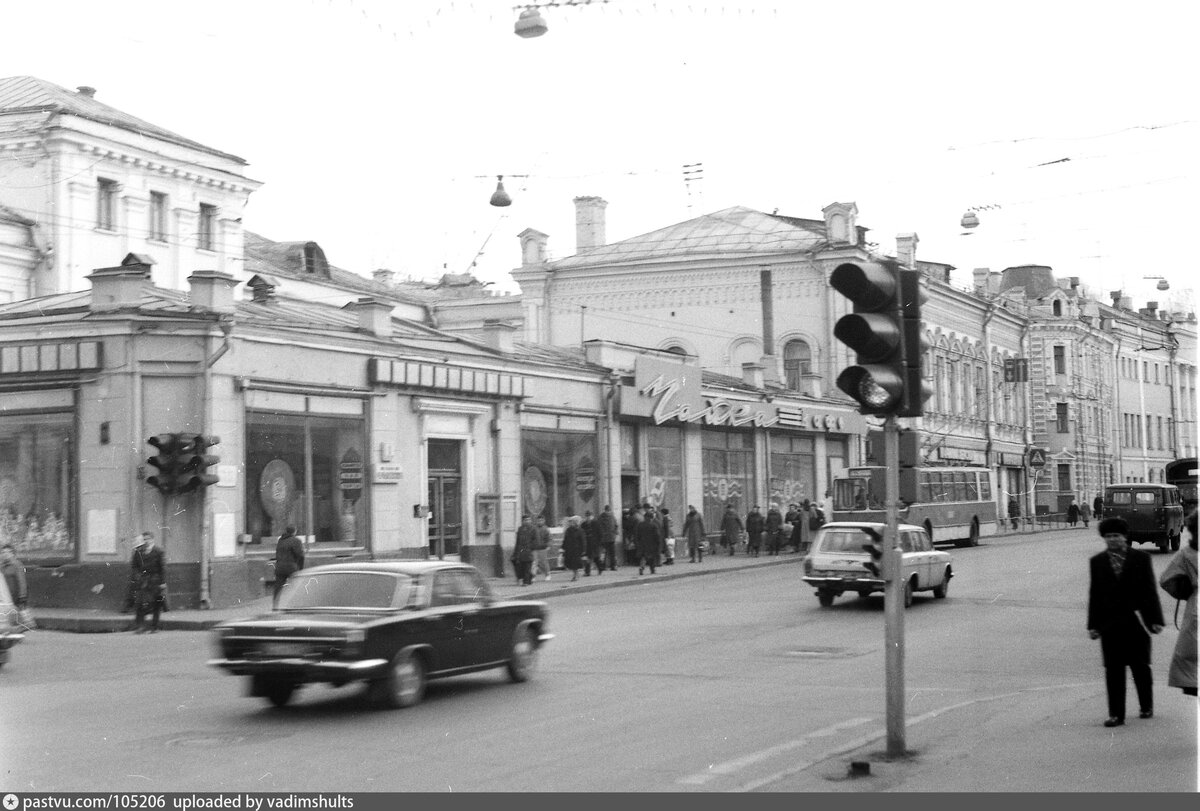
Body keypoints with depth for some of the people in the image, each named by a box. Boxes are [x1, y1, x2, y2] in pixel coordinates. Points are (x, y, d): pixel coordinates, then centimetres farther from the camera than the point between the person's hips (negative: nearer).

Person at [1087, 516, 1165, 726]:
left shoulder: (1141, 558, 2)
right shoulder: (1096, 561, 6)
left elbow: (1150, 590, 1)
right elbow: (1094, 595, 6)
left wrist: (1155, 620, -4)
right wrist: (1093, 624, 3)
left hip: (1136, 622, -1)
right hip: (1109, 623, 1)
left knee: (1140, 667, 10)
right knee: (1113, 670, -1)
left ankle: (1146, 706, 28)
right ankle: (1116, 714, 1)